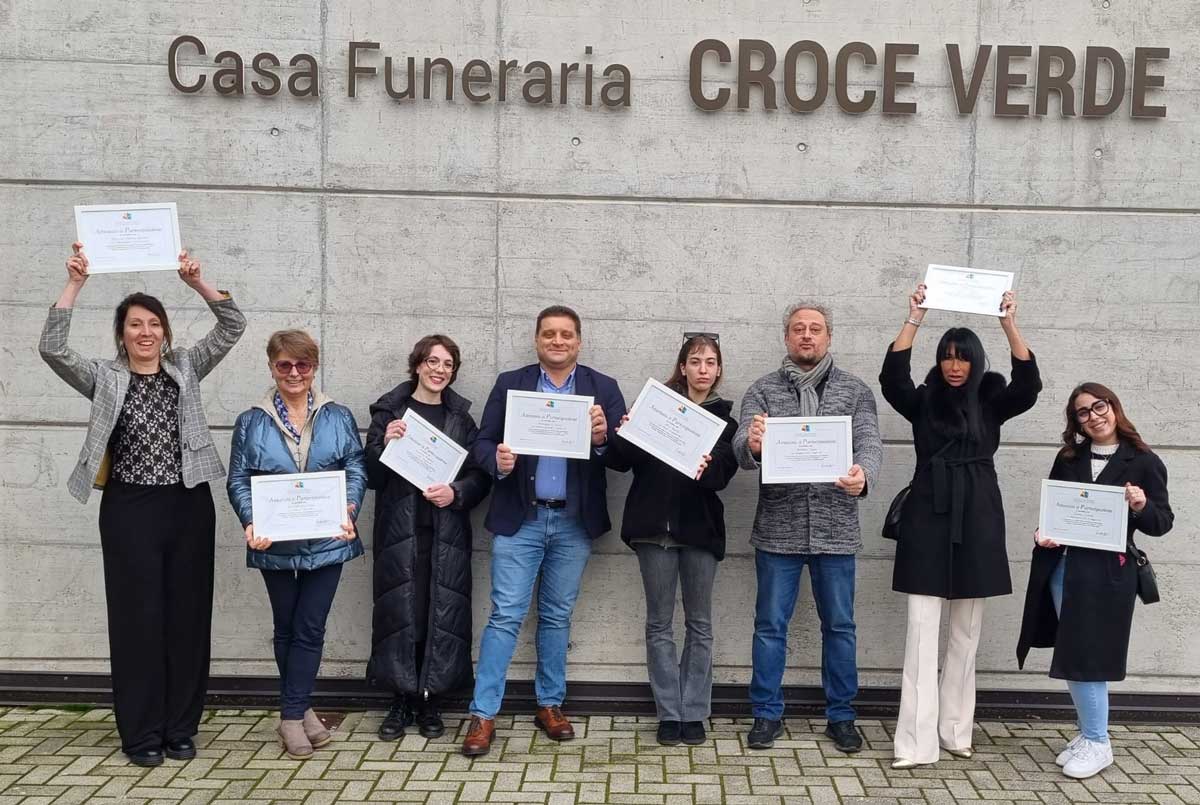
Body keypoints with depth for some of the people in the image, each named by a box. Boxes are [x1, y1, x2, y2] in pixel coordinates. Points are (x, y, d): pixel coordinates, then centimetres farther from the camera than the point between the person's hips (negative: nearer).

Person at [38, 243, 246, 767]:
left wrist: (197, 283, -13)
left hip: (188, 505, 2)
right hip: (129, 509, -2)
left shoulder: (185, 369, 7)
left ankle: (181, 727, 19)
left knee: (187, 614, 6)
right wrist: (73, 285, -17)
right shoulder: (104, 378, 3)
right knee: (138, 616, 3)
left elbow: (233, 327, -1)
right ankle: (141, 733, 15)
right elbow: (52, 349, -12)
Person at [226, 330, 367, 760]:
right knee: (287, 629, 13)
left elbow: (356, 470, 0)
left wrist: (348, 512, -16)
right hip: (276, 544, 0)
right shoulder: (251, 423, 1)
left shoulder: (338, 417, 3)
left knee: (310, 628, 1)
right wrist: (251, 523, -17)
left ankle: (292, 713, 12)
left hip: (326, 541, 0)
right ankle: (299, 710, 26)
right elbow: (238, 481, -2)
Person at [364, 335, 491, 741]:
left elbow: (480, 475, 7)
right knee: (400, 612, 1)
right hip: (400, 529, -1)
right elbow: (372, 476, 2)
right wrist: (385, 444, -16)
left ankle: (430, 700, 15)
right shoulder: (388, 410, 4)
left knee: (443, 613, 2)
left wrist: (457, 493, -11)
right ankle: (401, 700, 15)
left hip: (447, 532, 1)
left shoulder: (460, 415, 9)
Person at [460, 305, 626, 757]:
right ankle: (483, 715, 5)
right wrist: (497, 461, -20)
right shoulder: (509, 384, 4)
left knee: (557, 616, 13)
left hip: (575, 522, 1)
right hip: (520, 519, -1)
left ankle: (550, 704, 26)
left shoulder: (604, 389, 4)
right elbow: (482, 444, 1)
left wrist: (602, 440, -22)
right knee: (506, 615, -2)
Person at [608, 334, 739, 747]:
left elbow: (723, 474, -6)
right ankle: (669, 713, 14)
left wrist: (706, 468, -28)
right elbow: (625, 460, 0)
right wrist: (626, 435, -20)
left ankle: (694, 712, 18)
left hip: (700, 526, 1)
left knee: (699, 623, 8)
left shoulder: (723, 416, 7)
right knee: (660, 623, 5)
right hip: (656, 525, -1)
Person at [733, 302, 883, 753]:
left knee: (839, 626, 10)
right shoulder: (763, 391, 4)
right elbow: (743, 447, -8)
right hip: (777, 528, -1)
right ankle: (767, 715, 20)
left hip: (835, 528, 1)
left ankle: (841, 716, 25)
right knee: (770, 626, 6)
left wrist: (862, 474, -29)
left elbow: (870, 443, -6)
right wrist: (752, 445, -33)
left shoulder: (855, 391, 6)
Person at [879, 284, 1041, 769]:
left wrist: (1009, 325, -16)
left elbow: (1028, 386, -11)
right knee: (922, 627, -6)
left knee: (966, 629, 8)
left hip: (977, 519, 2)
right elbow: (892, 378, -13)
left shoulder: (992, 403, 6)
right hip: (929, 517, -1)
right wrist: (914, 319, -18)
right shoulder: (923, 401, 4)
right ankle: (916, 741, -7)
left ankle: (955, 730, 19)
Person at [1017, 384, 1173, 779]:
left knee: (1085, 655, -3)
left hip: (1108, 572, -4)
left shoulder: (1143, 462, -1)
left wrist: (1142, 507, -20)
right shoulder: (1068, 458, 11)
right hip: (1061, 566, 5)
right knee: (1075, 654, 11)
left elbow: (1163, 522, 0)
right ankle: (1089, 733, 25)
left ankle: (1097, 743, 11)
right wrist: (1043, 534, -5)